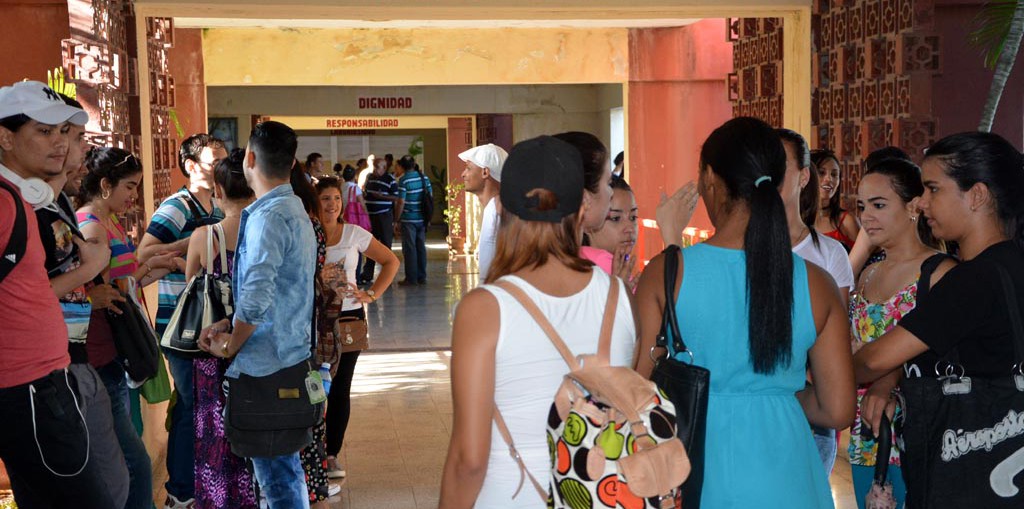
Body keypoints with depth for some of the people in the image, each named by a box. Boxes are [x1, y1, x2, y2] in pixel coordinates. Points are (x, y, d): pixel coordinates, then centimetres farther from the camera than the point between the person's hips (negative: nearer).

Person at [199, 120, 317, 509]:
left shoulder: (267, 216, -18)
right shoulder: (295, 209, 13)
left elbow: (256, 297, -28)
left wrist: (232, 343, -10)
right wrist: (229, 325, 9)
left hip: (266, 364, -10)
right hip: (292, 356, 10)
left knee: (276, 474, -1)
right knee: (285, 465, 20)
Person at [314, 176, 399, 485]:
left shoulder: (354, 234, 1)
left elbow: (391, 262, 8)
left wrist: (373, 294, 0)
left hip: (348, 318, 1)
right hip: (313, 319, -1)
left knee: (340, 388, 5)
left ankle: (332, 454, 16)